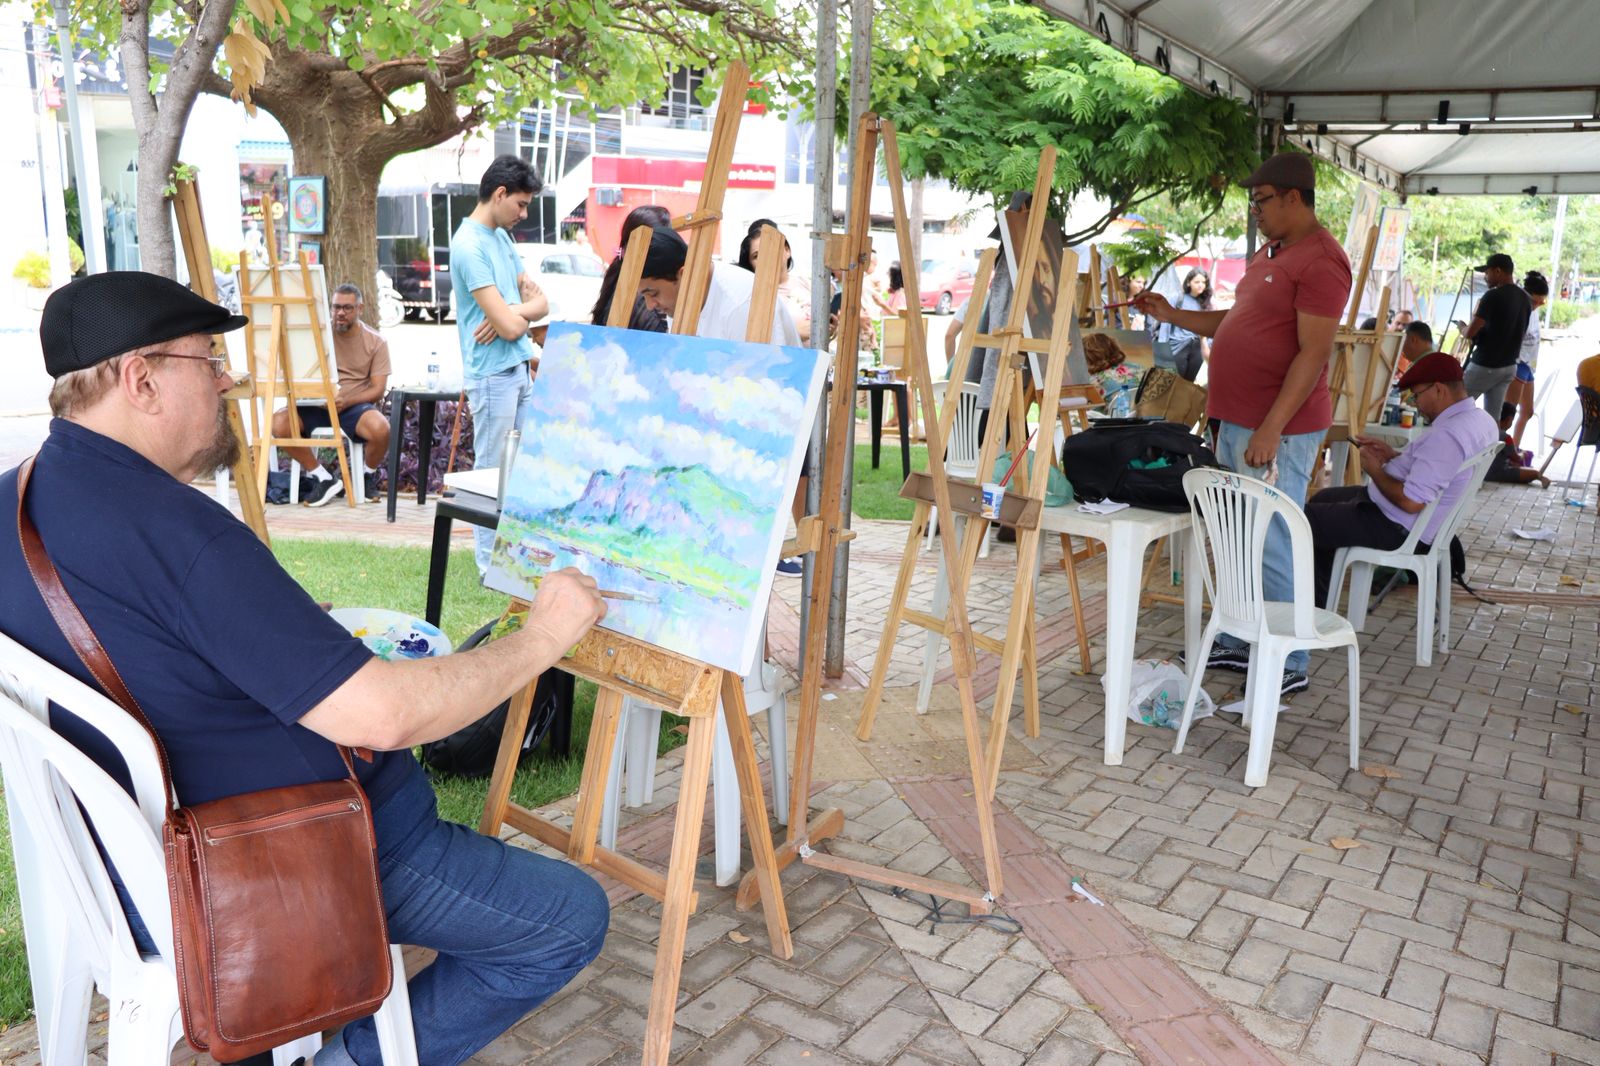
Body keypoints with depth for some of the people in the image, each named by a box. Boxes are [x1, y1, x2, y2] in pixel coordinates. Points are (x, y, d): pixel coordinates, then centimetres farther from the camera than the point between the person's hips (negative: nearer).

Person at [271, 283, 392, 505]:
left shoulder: (376, 341, 1)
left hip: (355, 404, -2)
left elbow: (378, 389, -4)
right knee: (278, 422, -26)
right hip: (316, 404, 2)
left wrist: (346, 401, -22)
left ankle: (368, 475, -2)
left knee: (380, 428, -36)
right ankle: (322, 478, -11)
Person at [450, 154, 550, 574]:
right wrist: (524, 308, 1)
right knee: (491, 473, 1)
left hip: (520, 369, 9)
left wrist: (516, 310, -11)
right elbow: (508, 326, -21)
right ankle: (492, 567, 10)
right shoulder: (470, 245, -15)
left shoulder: (502, 237, 13)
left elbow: (540, 302, 11)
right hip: (493, 373, -9)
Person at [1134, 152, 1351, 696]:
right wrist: (1172, 316, 16)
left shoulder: (1320, 260, -14)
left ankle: (1287, 666, 8)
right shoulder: (1269, 254, 18)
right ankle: (1237, 642, 28)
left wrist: (1271, 429, -24)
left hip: (1277, 431, -10)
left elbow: (1313, 353, -20)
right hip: (1236, 423, 10)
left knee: (1272, 548, -4)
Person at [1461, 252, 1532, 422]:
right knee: (1493, 417, 9)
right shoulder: (1524, 298, 8)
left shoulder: (1493, 296, -17)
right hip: (1509, 366, 8)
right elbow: (1519, 333, 17)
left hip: (1485, 366, -7)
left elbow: (1470, 332, -20)